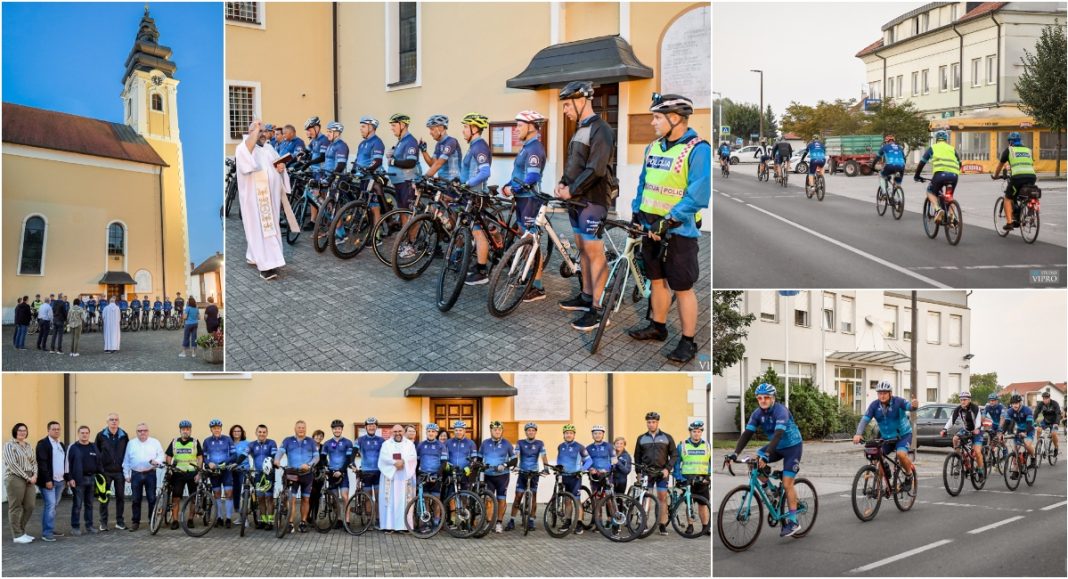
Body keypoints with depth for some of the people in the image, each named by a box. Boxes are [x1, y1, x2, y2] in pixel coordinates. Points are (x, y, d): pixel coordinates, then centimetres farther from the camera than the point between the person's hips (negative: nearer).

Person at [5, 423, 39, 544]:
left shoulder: (28, 446, 15)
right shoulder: (9, 445, -3)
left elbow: (34, 462, 15)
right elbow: (12, 464, -11)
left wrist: (34, 475, -4)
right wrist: (27, 477, -13)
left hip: (29, 479, 6)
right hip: (14, 478, -6)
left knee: (30, 506, 4)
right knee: (16, 507, 0)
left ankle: (21, 531, 19)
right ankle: (18, 535, 5)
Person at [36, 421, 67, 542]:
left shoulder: (62, 445, 17)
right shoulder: (43, 444, -7)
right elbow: (42, 463, -14)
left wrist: (67, 478, 14)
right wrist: (47, 480, -19)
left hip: (60, 481, 7)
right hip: (48, 481, -7)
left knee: (52, 506, 10)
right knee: (50, 505, -12)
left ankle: (50, 530, 15)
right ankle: (47, 533, -11)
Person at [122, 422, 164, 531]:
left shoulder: (155, 442, 6)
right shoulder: (131, 443, 10)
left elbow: (161, 455, 2)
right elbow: (126, 460, 10)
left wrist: (157, 461, -19)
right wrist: (126, 474, 5)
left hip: (150, 474, -1)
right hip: (136, 474, 1)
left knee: (152, 499, -1)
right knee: (136, 500, 5)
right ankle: (136, 522, 12)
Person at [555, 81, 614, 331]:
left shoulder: (600, 130, -15)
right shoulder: (581, 129, 16)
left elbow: (595, 170, -23)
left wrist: (572, 190, -17)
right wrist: (562, 183, 4)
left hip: (593, 200, -10)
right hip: (576, 199, 10)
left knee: (594, 253, -8)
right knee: (583, 249, 16)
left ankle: (598, 310, -7)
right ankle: (587, 296, 26)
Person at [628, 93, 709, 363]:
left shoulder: (697, 149, -15)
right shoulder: (653, 148, 9)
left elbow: (698, 196, -20)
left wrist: (668, 221, -23)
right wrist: (636, 215, 13)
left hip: (679, 232, -7)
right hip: (651, 228, 7)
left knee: (683, 288, 0)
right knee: (657, 280, 17)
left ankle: (688, 342, 8)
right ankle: (657, 327, 32)